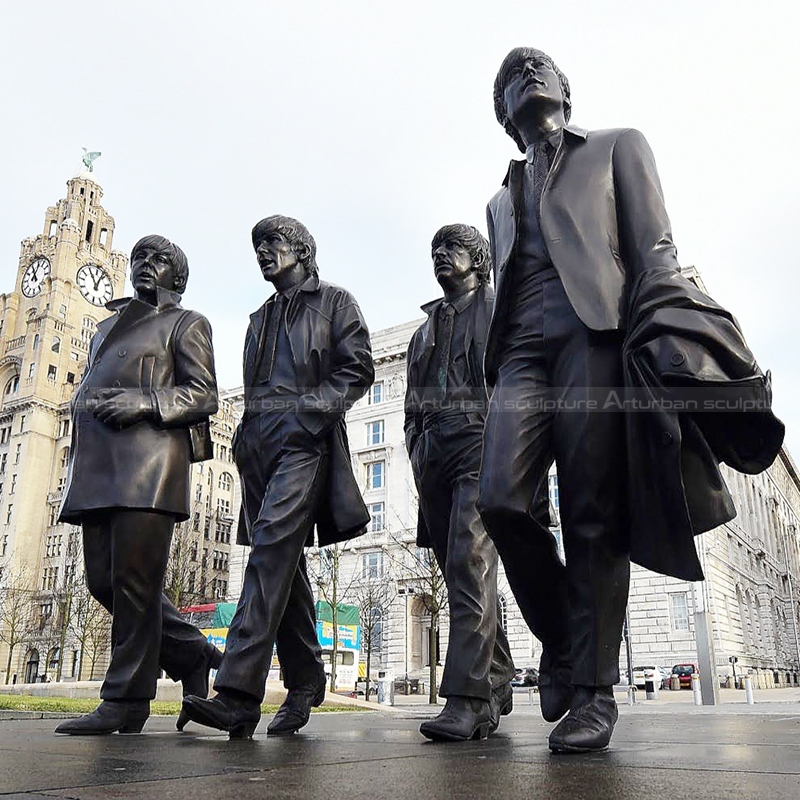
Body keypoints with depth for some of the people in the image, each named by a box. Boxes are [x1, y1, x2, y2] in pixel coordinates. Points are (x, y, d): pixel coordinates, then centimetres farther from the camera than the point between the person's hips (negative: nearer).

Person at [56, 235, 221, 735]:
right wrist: (87, 403, 6)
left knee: (134, 577, -11)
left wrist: (145, 402, -16)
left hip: (149, 458, -7)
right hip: (99, 467, 7)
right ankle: (195, 657, 16)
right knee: (104, 578, 2)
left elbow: (203, 394, -1)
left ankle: (127, 699, -3)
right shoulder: (108, 327, 31)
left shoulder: (186, 324, 10)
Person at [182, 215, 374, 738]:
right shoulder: (262, 319, 30)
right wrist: (246, 437, 13)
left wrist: (313, 406, -13)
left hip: (303, 440, -7)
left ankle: (239, 694, -29)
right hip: (259, 443, 7)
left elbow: (359, 367, -1)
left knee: (272, 547, -23)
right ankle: (305, 682, 13)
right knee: (285, 562, 5)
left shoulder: (334, 302, 12)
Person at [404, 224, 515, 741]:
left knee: (469, 564, -20)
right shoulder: (427, 328, 29)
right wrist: (417, 448, 10)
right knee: (460, 571, 6)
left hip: (481, 444, -6)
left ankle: (467, 699, -22)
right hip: (433, 452, 6)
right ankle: (497, 684, 16)